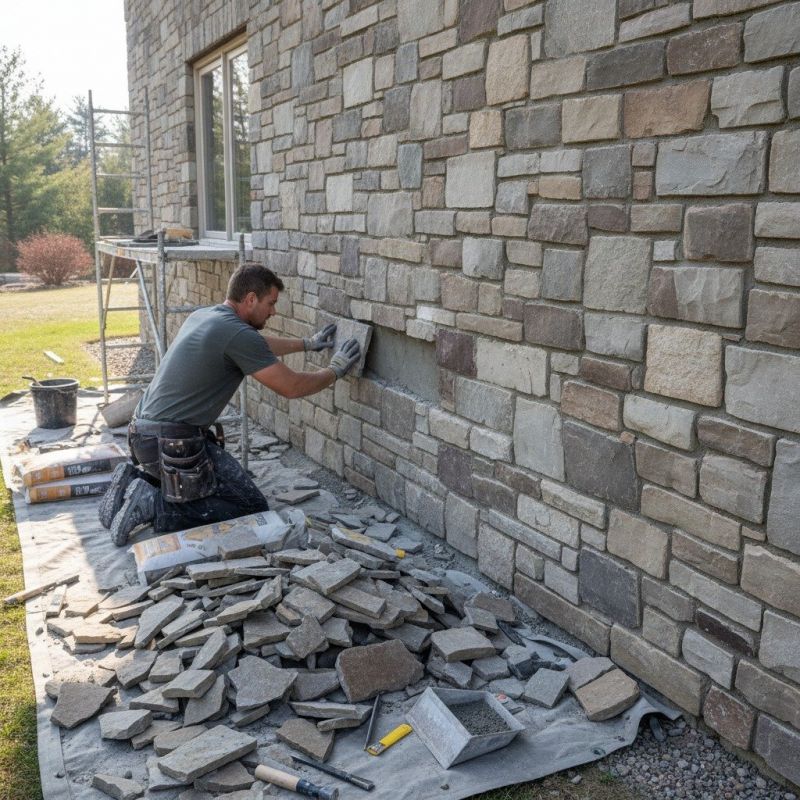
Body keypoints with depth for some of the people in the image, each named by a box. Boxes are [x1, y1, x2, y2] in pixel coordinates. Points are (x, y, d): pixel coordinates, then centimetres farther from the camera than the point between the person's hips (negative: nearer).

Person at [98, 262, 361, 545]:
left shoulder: (202, 316, 11)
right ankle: (153, 505, -8)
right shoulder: (238, 335, -17)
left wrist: (307, 344, 35)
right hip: (172, 443, -9)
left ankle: (136, 481, 14)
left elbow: (259, 346, 29)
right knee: (253, 508, -3)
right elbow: (291, 387, -10)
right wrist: (335, 370, 6)